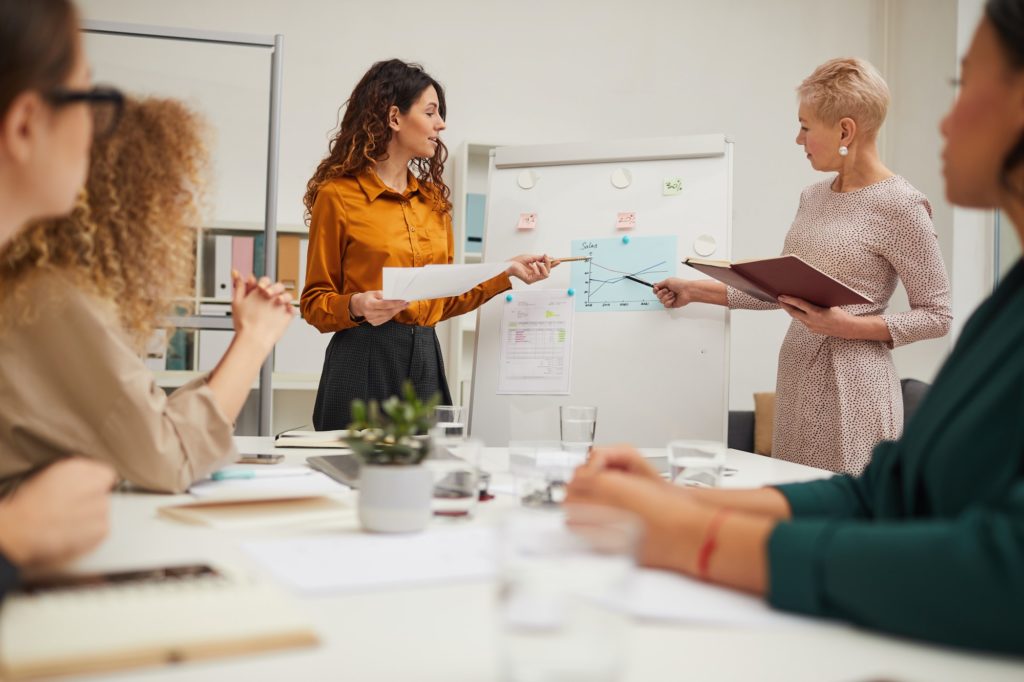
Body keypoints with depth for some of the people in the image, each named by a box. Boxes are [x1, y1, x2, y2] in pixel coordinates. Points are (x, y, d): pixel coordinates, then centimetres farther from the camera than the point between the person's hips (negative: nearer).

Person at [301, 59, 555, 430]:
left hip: (426, 361, 5)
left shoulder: (433, 199, 14)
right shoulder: (338, 195, -3)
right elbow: (314, 303, 0)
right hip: (364, 361, -5)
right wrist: (357, 306, -19)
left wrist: (507, 273, 11)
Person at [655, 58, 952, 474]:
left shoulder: (899, 206, -9)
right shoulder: (813, 197, 12)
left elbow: (936, 316, -7)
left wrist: (848, 325, -18)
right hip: (796, 378, 7)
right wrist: (695, 291, 18)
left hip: (852, 390, -6)